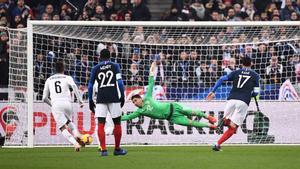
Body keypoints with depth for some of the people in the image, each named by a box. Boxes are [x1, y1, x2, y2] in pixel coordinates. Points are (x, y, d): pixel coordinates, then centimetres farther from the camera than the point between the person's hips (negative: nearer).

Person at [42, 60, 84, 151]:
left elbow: (44, 98, 20)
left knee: (63, 128, -4)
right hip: (67, 103, 0)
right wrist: (80, 100, -9)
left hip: (55, 105, 0)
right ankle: (76, 133, -3)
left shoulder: (49, 80, 21)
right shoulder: (67, 78, 14)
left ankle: (75, 143, -27)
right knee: (69, 122, 27)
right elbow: (74, 86, -10)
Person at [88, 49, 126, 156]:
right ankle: (117, 149, 16)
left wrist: (90, 100, 17)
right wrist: (122, 97, 5)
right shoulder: (115, 66, 7)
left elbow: (90, 86, 10)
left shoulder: (95, 69, 10)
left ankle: (103, 150, -12)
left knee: (101, 125, -1)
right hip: (114, 98, -1)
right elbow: (120, 82, -2)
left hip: (101, 99, 1)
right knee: (117, 123, 11)